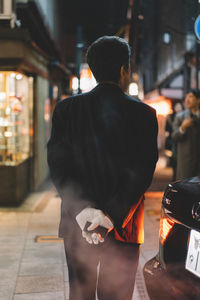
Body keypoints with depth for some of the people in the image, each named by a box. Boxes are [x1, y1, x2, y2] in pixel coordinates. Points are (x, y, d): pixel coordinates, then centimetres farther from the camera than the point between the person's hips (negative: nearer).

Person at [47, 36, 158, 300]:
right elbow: (141, 172, -13)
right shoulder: (143, 114, -6)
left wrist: (82, 209, -14)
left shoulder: (66, 108, 0)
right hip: (124, 228, -2)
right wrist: (114, 216, -16)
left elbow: (59, 165, -8)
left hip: (77, 224, 2)